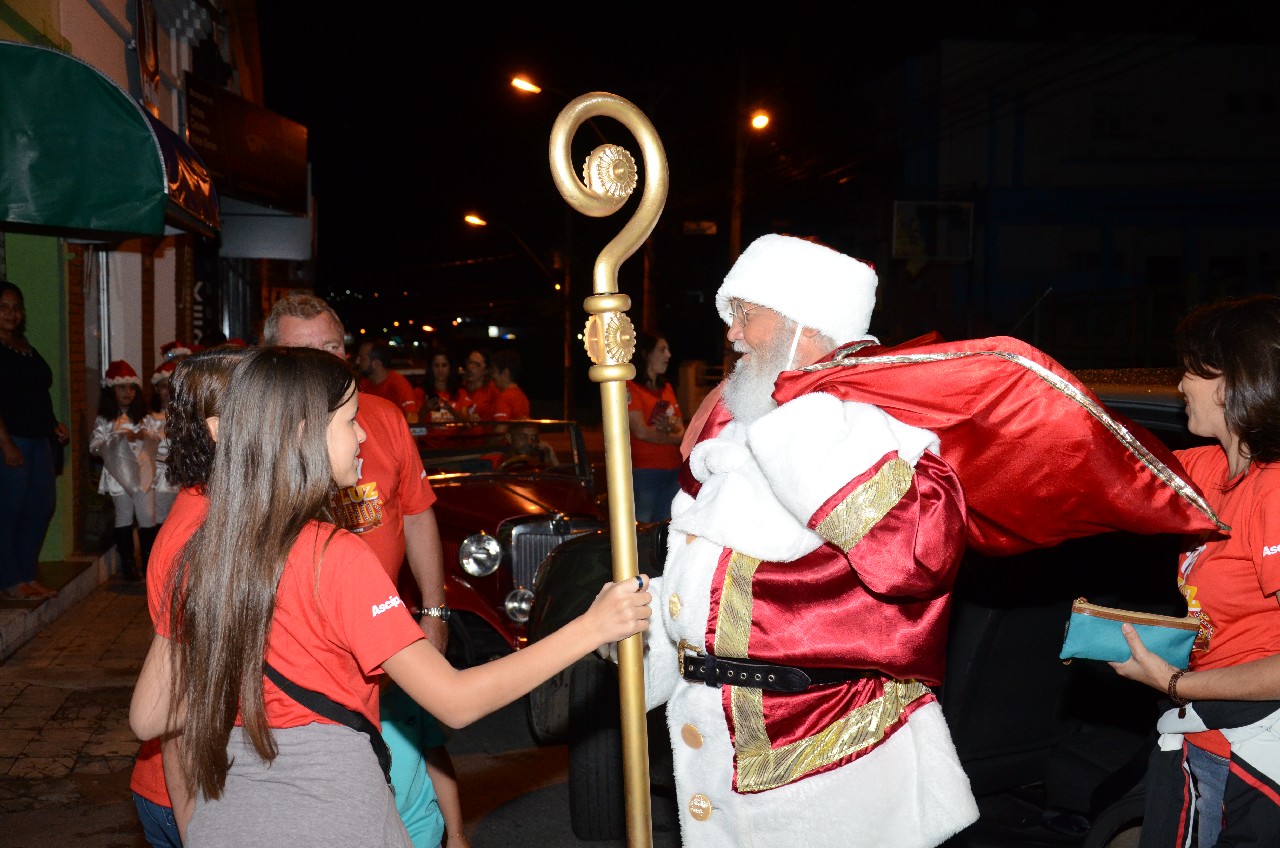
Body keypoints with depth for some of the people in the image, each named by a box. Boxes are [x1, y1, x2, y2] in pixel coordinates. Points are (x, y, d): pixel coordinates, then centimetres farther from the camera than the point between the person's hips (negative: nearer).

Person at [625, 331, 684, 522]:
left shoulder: (667, 388, 17)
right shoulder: (630, 387, -7)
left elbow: (682, 430, 11)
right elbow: (641, 432, -14)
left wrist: (670, 427, -12)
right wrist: (674, 437, 1)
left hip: (673, 470, 7)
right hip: (644, 472, -7)